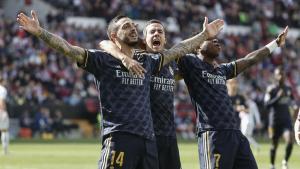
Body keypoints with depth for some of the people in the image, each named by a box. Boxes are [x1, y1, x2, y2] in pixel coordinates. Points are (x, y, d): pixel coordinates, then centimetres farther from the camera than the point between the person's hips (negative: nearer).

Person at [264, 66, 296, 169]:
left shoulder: (288, 89, 9)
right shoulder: (271, 89, -6)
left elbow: (292, 103, 23)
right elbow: (267, 104, -14)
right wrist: (278, 97, -21)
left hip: (286, 119, 3)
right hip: (275, 120, -3)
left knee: (290, 141, -16)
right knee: (274, 144, 6)